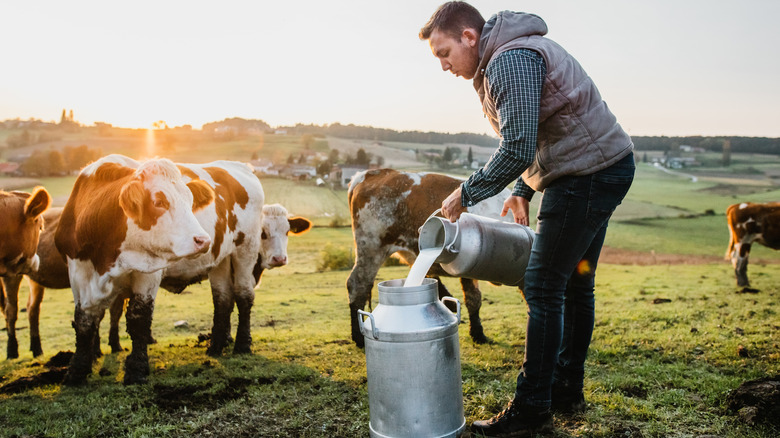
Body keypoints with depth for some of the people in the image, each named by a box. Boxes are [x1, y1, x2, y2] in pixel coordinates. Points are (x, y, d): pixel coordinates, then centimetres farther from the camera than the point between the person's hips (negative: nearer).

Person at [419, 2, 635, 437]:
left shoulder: (510, 60, -17)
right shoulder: (510, 58, 17)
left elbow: (518, 149, -26)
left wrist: (466, 194, -16)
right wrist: (523, 190, 19)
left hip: (588, 172, -11)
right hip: (605, 168, 11)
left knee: (544, 288, -8)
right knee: (574, 283, 15)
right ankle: (567, 390, 28)